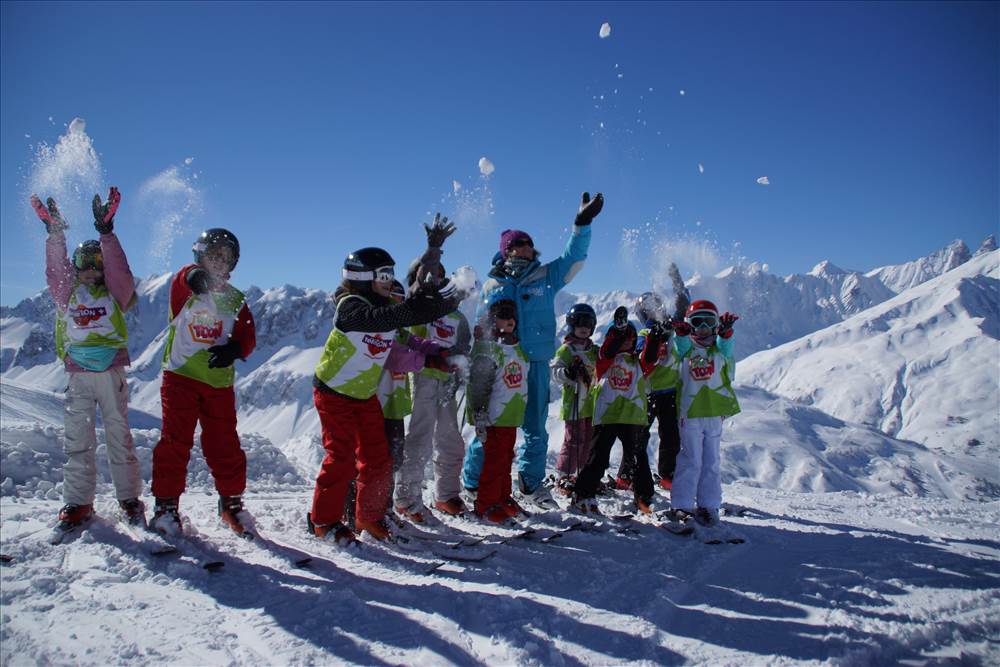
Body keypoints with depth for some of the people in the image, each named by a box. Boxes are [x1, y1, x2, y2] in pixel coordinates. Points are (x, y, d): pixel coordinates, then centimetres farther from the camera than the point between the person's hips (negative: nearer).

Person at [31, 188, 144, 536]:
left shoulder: (115, 292, 5)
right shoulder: (67, 293, 11)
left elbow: (120, 271, -12)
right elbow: (55, 270, -5)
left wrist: (105, 232, -20)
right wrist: (55, 233, -16)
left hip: (112, 372, -2)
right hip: (77, 375, 2)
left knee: (119, 436, 2)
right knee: (78, 440, 4)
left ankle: (130, 499, 9)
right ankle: (78, 503, 12)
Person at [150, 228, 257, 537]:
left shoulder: (235, 299, 10)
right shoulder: (183, 286, -1)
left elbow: (248, 336, 5)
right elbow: (186, 279, -26)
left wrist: (234, 349, -17)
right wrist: (196, 278, -50)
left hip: (219, 382, 3)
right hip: (181, 375, -3)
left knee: (225, 445, 6)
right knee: (175, 441, -1)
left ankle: (231, 502, 19)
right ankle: (166, 504, 12)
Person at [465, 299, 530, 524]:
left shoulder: (517, 349, 14)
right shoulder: (488, 349, -13)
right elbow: (478, 386, -16)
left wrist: (519, 411, 25)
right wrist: (479, 417, -19)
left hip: (512, 416, 8)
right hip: (493, 417, -8)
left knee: (506, 458, 15)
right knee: (495, 460, -5)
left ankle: (503, 497, 28)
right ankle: (486, 504, 7)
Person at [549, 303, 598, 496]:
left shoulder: (595, 350, 14)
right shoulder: (566, 350, -4)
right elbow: (555, 372, -11)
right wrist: (567, 372, -31)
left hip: (592, 403, 6)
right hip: (574, 403, -6)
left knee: (590, 440, 12)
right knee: (574, 440, -7)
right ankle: (564, 476, 3)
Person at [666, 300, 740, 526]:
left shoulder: (720, 348, 9)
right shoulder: (685, 347, 5)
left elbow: (725, 347, -14)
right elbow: (682, 346, -17)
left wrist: (726, 331, -36)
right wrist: (681, 332, -40)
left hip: (714, 412, 3)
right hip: (690, 413, -2)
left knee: (711, 462, 8)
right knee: (691, 461, -2)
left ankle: (709, 505, 16)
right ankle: (681, 505, 6)